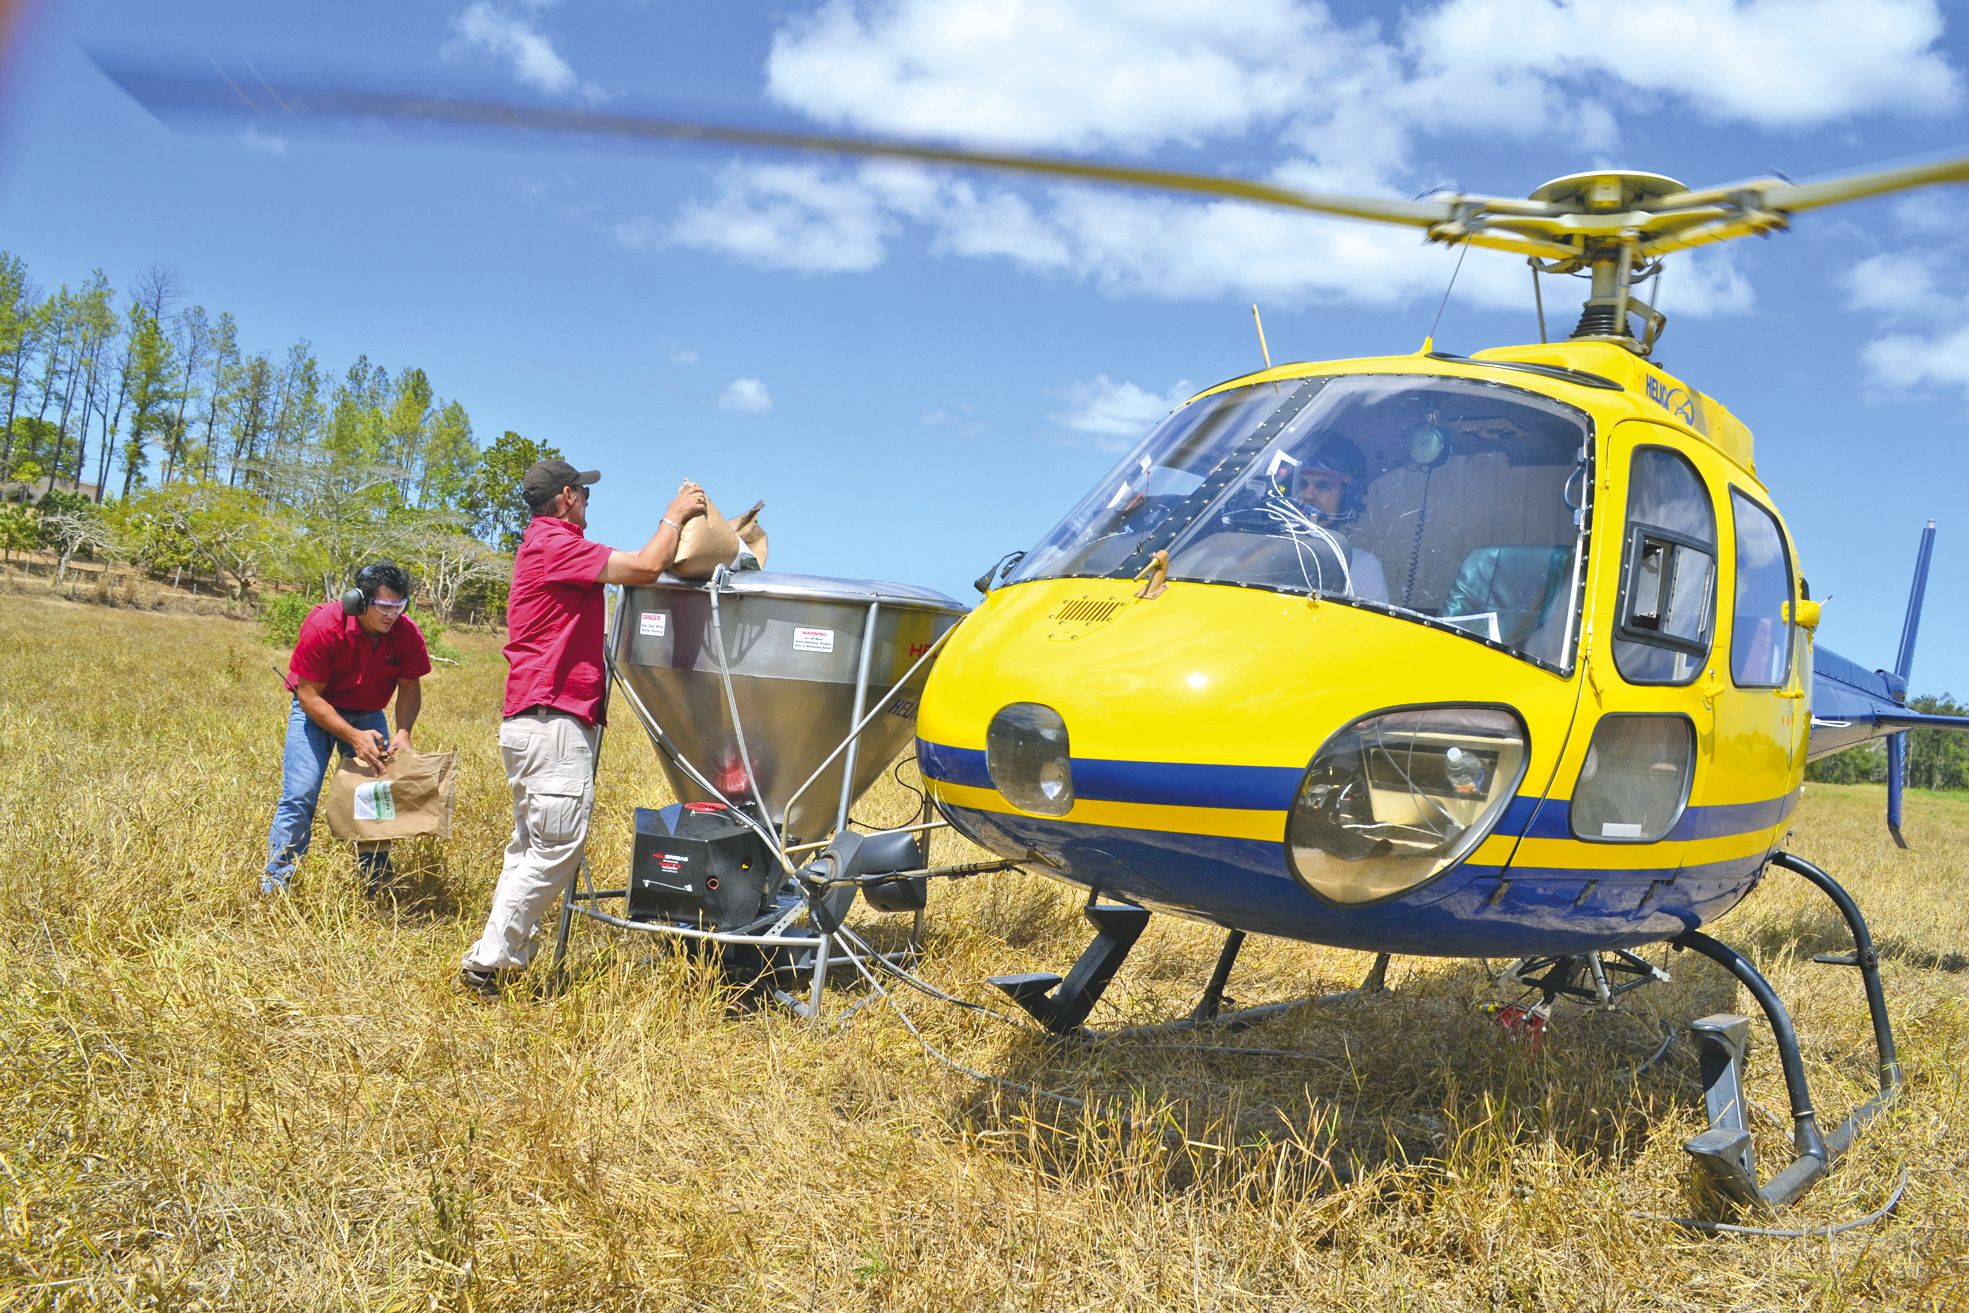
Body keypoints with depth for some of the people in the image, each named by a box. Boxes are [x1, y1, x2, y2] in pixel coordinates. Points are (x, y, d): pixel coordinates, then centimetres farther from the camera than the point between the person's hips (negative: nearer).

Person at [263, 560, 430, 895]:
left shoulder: (407, 634, -18)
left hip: (368, 715, 4)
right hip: (316, 709, -4)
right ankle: (274, 885, -4)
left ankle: (376, 883, 10)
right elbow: (308, 694, -25)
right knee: (300, 796, -12)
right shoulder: (323, 627, -29)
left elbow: (410, 688, -6)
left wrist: (403, 732, -24)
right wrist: (354, 736, -34)